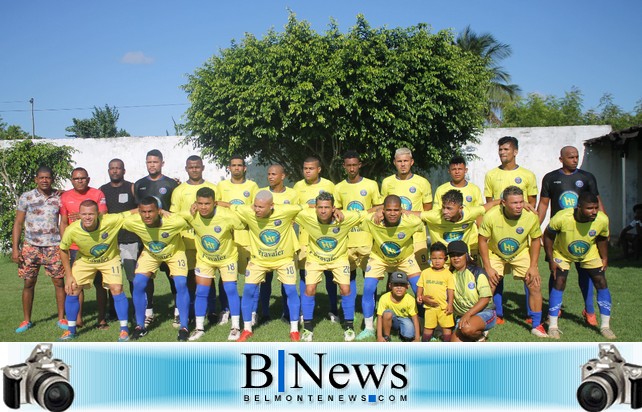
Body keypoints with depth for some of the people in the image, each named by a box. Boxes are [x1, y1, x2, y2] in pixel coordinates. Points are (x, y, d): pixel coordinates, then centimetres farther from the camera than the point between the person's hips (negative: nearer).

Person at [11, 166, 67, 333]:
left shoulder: (59, 198, 3)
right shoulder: (26, 197, 1)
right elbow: (18, 224, 3)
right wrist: (15, 248, -3)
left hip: (54, 247, 0)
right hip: (31, 247, 0)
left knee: (59, 282, 0)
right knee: (28, 283, 4)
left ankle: (61, 318, 12)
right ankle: (26, 320, 17)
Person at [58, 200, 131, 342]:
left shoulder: (111, 221, -36)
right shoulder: (72, 230, -29)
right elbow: (63, 250, -10)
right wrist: (68, 275, -9)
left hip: (110, 258, -2)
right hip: (84, 260, 2)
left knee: (117, 290, -14)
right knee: (72, 290, -3)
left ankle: (124, 329, 2)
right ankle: (71, 330, 19)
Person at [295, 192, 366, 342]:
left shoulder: (345, 217, -30)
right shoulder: (306, 216, -28)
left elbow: (366, 215, -16)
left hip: (339, 258, 0)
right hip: (315, 258, 0)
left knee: (345, 289, -7)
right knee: (309, 290, -8)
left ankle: (349, 326, 13)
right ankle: (307, 328, 10)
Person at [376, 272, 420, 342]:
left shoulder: (410, 300, -23)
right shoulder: (384, 298, -25)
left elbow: (415, 318, -19)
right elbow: (380, 317, -21)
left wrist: (417, 339, -22)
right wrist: (379, 336, -27)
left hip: (405, 319, 0)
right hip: (392, 321, 0)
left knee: (409, 336, -29)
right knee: (387, 313, -33)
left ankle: (402, 335, 9)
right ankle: (386, 338, -11)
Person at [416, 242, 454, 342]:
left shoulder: (448, 274, -2)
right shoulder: (425, 272, 5)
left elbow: (451, 290, -3)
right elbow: (420, 287, 9)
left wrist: (450, 304, -10)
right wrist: (421, 297, -6)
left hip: (444, 307, -2)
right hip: (430, 307, 2)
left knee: (447, 328, 2)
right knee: (428, 328, 10)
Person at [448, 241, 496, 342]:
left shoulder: (476, 272, -6)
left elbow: (485, 298, -13)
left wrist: (468, 314, -24)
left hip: (484, 312, -5)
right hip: (462, 316, 5)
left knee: (467, 328, -36)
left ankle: (480, 337, -1)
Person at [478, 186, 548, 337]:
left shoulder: (531, 217, -25)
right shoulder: (491, 216, -30)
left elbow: (536, 240, -7)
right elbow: (482, 240, -17)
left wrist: (533, 266, -11)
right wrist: (488, 268, -17)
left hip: (521, 253, 1)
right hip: (495, 254, -1)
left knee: (535, 285, -7)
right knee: (488, 287, -9)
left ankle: (537, 325, 10)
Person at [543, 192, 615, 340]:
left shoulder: (602, 220, -28)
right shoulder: (561, 218, -37)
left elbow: (602, 239, -5)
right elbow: (548, 236, -19)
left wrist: (605, 258, -3)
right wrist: (551, 261, -17)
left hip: (590, 254, 3)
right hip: (563, 253, -3)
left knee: (601, 282, -4)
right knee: (559, 283, -15)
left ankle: (605, 326, 8)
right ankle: (553, 326, -5)